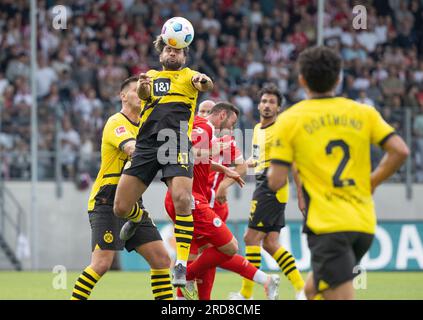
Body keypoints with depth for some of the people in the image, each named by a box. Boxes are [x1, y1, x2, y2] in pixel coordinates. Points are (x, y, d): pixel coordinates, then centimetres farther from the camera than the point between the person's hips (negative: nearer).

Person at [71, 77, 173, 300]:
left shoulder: (143, 124, 15)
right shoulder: (117, 122, -11)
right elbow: (133, 149, -29)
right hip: (107, 204, -8)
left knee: (162, 260, 1)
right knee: (102, 264, -17)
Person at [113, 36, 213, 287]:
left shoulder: (189, 76, 17)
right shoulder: (152, 75, 24)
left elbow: (207, 86, -7)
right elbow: (143, 94, 1)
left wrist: (204, 80, -32)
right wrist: (143, 86, -25)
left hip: (177, 144, -3)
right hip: (146, 144, 3)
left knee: (182, 198, -25)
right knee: (121, 207, -2)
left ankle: (182, 264, -17)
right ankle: (138, 216, 36)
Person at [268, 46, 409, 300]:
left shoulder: (289, 120, 0)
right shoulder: (364, 113, 8)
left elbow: (276, 181, -5)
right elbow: (400, 151, -2)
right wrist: (371, 183, 13)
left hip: (327, 226, -5)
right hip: (364, 224, 5)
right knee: (314, 289, 24)